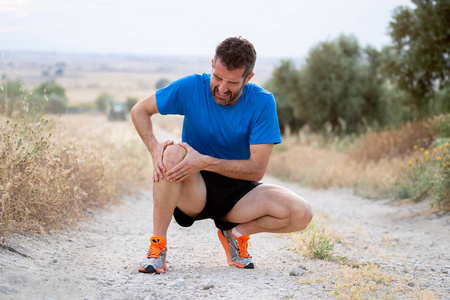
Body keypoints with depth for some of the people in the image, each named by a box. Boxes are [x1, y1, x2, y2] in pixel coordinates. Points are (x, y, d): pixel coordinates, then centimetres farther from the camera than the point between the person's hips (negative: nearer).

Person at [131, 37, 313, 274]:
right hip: (194, 191, -1)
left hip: (238, 191, 1)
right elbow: (139, 110, -1)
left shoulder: (262, 102, -12)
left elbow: (257, 169, -17)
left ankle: (236, 233, 5)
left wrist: (205, 162, -30)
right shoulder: (191, 88, -11)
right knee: (174, 153, -35)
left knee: (301, 213, -23)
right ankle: (157, 245, -23)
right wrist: (154, 147, -21)